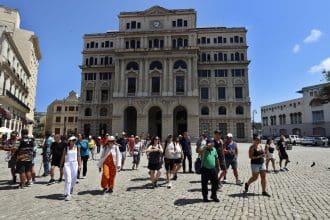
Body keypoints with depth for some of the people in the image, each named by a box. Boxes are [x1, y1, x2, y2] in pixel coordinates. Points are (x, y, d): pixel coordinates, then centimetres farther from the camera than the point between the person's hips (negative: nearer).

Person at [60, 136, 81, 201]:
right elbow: (63, 157, 6)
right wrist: (61, 165, 7)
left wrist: (80, 164, 1)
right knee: (68, 179, -10)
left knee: (74, 179, 12)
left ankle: (71, 187, 44)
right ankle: (67, 194, -2)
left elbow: (79, 156, 5)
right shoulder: (66, 148, 0)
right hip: (67, 164, -2)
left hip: (75, 164, 2)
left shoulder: (77, 148, 3)